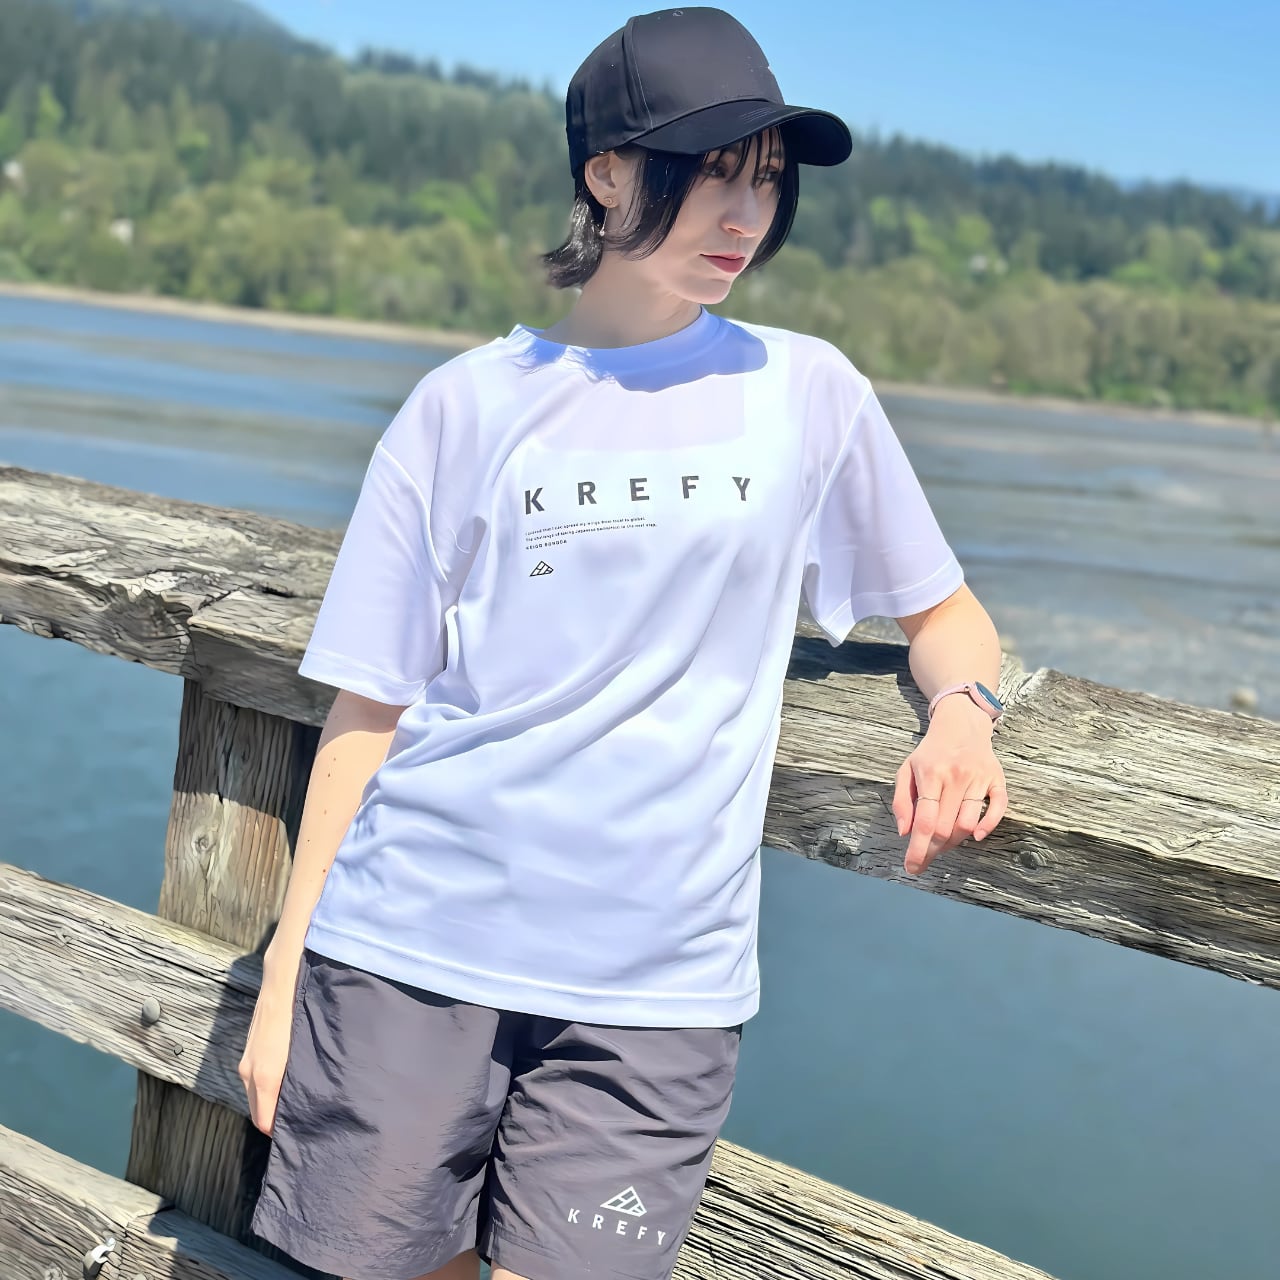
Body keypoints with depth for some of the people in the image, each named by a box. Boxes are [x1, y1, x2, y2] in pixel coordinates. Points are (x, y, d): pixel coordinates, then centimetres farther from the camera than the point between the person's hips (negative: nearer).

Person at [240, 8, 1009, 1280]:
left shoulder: (805, 391, 5)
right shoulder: (469, 403, 3)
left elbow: (943, 610, 15)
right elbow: (369, 705, 3)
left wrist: (963, 714, -8)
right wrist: (286, 969, 2)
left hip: (658, 975, 0)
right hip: (412, 938, 0)